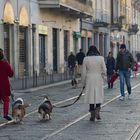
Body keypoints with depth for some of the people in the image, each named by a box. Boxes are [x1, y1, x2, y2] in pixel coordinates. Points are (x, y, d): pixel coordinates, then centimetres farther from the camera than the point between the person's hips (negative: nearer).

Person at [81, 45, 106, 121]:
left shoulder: (86, 59, -3)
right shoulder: (101, 58, -3)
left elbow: (83, 72, -1)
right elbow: (104, 70, -4)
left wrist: (83, 83, 7)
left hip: (89, 80, 0)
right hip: (98, 80, 0)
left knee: (91, 96, 8)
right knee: (98, 96, 13)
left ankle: (92, 115, 8)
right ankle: (97, 111, -7)